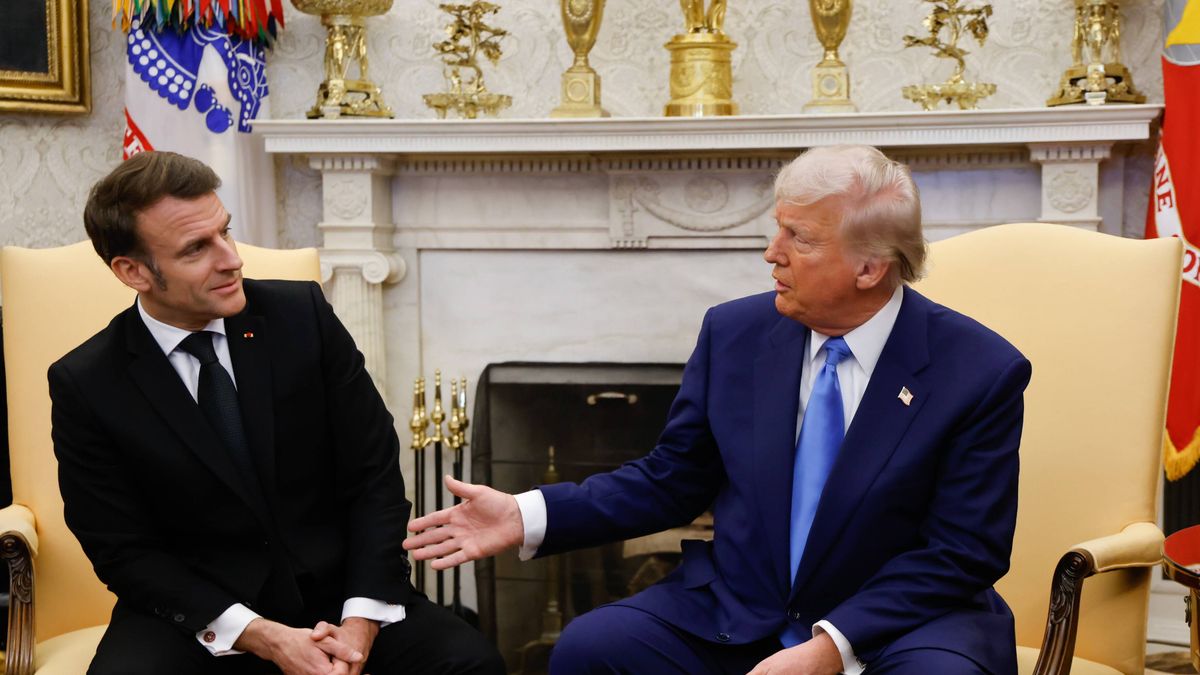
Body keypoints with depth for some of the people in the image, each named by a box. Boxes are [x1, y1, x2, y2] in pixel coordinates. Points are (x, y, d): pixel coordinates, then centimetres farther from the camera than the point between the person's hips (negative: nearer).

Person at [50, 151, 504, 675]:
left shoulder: (302, 316, -5)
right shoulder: (84, 386, -7)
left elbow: (374, 475, -4)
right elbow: (126, 553, -6)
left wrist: (362, 620, -15)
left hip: (335, 591, 1)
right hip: (199, 613, -1)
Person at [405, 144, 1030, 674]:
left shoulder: (981, 372, -10)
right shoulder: (734, 333, 0)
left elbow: (963, 552, -10)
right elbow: (669, 479, 7)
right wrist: (529, 517, -5)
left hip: (900, 623, -2)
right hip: (731, 616, 2)